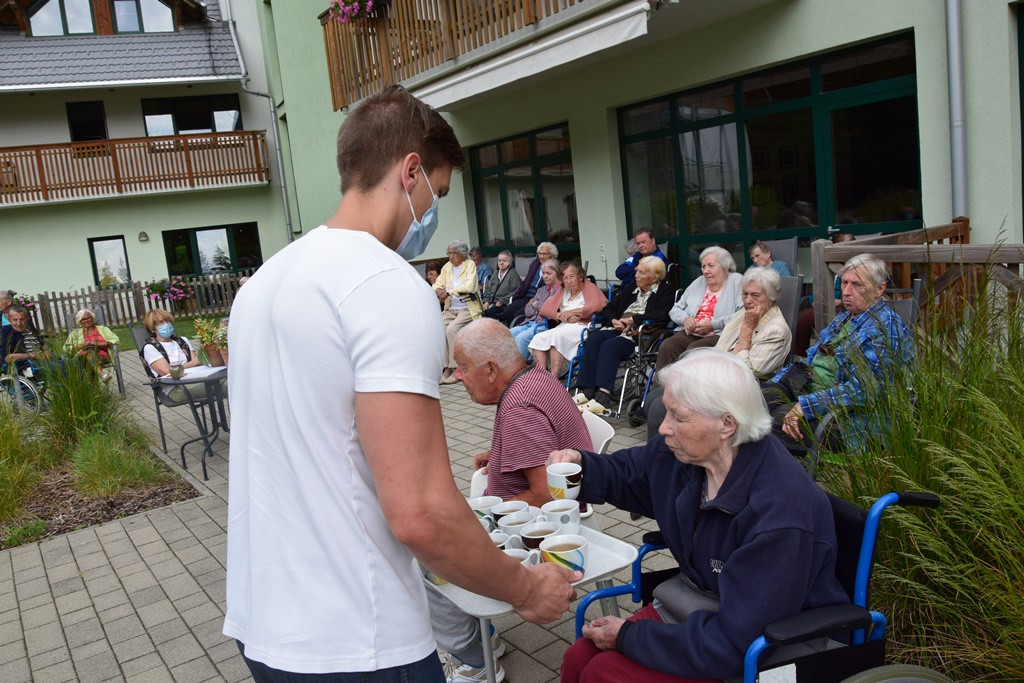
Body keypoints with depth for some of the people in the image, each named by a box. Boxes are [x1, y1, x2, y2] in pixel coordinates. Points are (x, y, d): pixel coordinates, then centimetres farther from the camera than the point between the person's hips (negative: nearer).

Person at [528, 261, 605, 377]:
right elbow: (544, 309, 15)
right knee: (538, 338, -20)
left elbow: (598, 305, -8)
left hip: (582, 326, -6)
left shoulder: (589, 287, 13)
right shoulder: (562, 291, 26)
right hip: (564, 327, 6)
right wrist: (563, 316, -4)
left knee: (557, 336, -33)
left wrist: (573, 312, -7)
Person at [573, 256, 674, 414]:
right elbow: (608, 309, 26)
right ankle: (586, 391, -32)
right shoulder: (630, 291, 27)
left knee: (609, 345, -34)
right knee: (593, 338, -24)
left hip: (639, 335, -6)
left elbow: (663, 315, -12)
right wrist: (614, 321, 3)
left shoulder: (665, 292, 7)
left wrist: (634, 319, -11)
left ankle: (603, 397, -44)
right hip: (619, 330, 7)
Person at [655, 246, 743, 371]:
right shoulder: (698, 282, 24)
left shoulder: (737, 282, 4)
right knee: (667, 346, -25)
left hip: (719, 335, -5)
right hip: (690, 334, 5)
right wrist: (685, 319, 2)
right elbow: (675, 309, 25)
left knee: (694, 349, -35)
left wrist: (713, 325, -13)